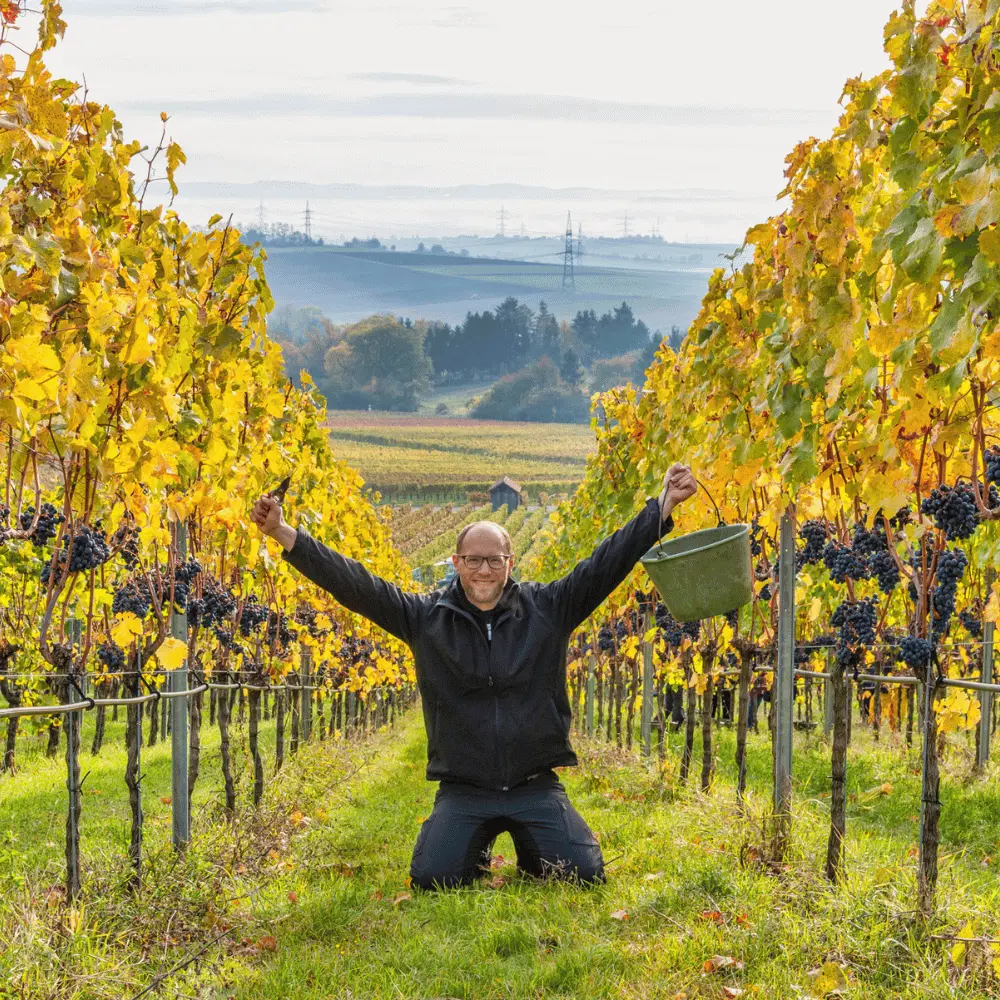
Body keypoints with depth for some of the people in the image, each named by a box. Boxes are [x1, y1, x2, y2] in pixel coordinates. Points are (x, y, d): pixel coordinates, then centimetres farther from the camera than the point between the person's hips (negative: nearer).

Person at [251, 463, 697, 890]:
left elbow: (607, 561, -3)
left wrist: (663, 506, -11)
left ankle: (531, 853, 21)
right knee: (431, 878, -19)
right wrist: (284, 535, -12)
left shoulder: (548, 608, 2)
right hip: (462, 793, 0)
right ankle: (475, 853, 18)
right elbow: (354, 583, -4)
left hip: (536, 788, 0)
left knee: (585, 874, -15)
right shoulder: (425, 616, 1)